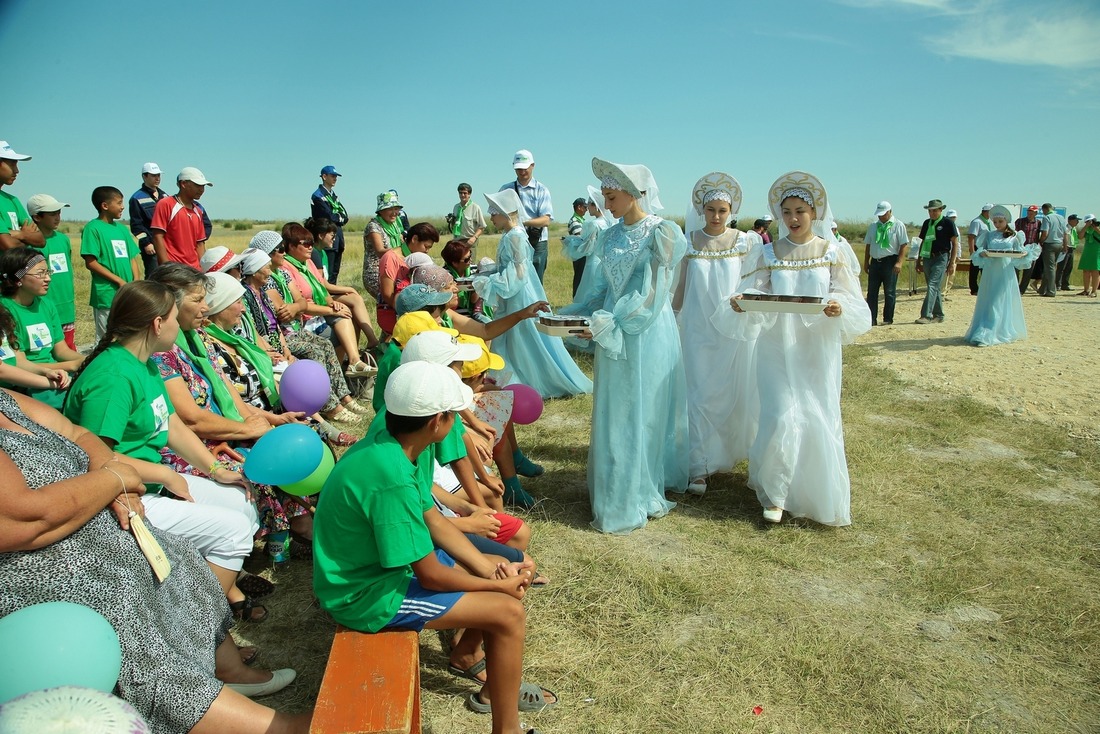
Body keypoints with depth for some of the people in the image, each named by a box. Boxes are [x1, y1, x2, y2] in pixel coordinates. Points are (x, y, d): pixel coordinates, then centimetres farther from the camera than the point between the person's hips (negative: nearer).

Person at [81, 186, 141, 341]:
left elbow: (132, 257, 14)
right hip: (107, 296, -6)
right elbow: (90, 262, -12)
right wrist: (119, 281, -14)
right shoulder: (93, 228, -7)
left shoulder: (121, 228, 13)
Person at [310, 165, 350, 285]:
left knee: (335, 273, 10)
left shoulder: (334, 195, 19)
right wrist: (340, 217, -1)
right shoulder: (317, 196, -7)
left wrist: (336, 217, -7)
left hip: (338, 238, 8)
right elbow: (329, 216, -17)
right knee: (327, 275, -9)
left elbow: (345, 217, 9)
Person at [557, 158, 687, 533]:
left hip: (645, 336, -7)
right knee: (612, 415, 12)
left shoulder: (661, 234, -11)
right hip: (613, 336, 7)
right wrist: (571, 315, 2)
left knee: (639, 416, 1)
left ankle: (632, 502, 13)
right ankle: (616, 488, 26)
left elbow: (650, 295, -17)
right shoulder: (613, 236, 11)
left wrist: (605, 323, -20)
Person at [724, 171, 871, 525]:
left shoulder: (833, 252, 3)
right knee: (782, 419, -10)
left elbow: (851, 299, -2)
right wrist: (742, 303, -26)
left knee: (818, 421, 5)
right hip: (778, 350, -1)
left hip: (818, 351, 1)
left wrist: (838, 307, -24)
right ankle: (774, 493, 11)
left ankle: (820, 496, 27)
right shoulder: (767, 254, 2)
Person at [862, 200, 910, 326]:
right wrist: (866, 262, 12)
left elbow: (904, 245, -6)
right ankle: (871, 319, 7)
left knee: (889, 292, 1)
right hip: (875, 262, 5)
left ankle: (888, 319, 8)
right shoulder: (872, 226, 13)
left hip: (890, 261, -5)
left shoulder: (898, 225, -2)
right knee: (872, 292, 3)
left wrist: (899, 262, -15)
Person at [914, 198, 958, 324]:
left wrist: (951, 263, -7)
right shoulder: (927, 223, 13)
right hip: (927, 258, 6)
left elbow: (955, 243, -2)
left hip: (941, 258, -6)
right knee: (935, 288, 10)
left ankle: (926, 315, -22)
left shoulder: (947, 223, -3)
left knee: (932, 286, -16)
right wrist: (919, 261, 16)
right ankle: (938, 315, 18)